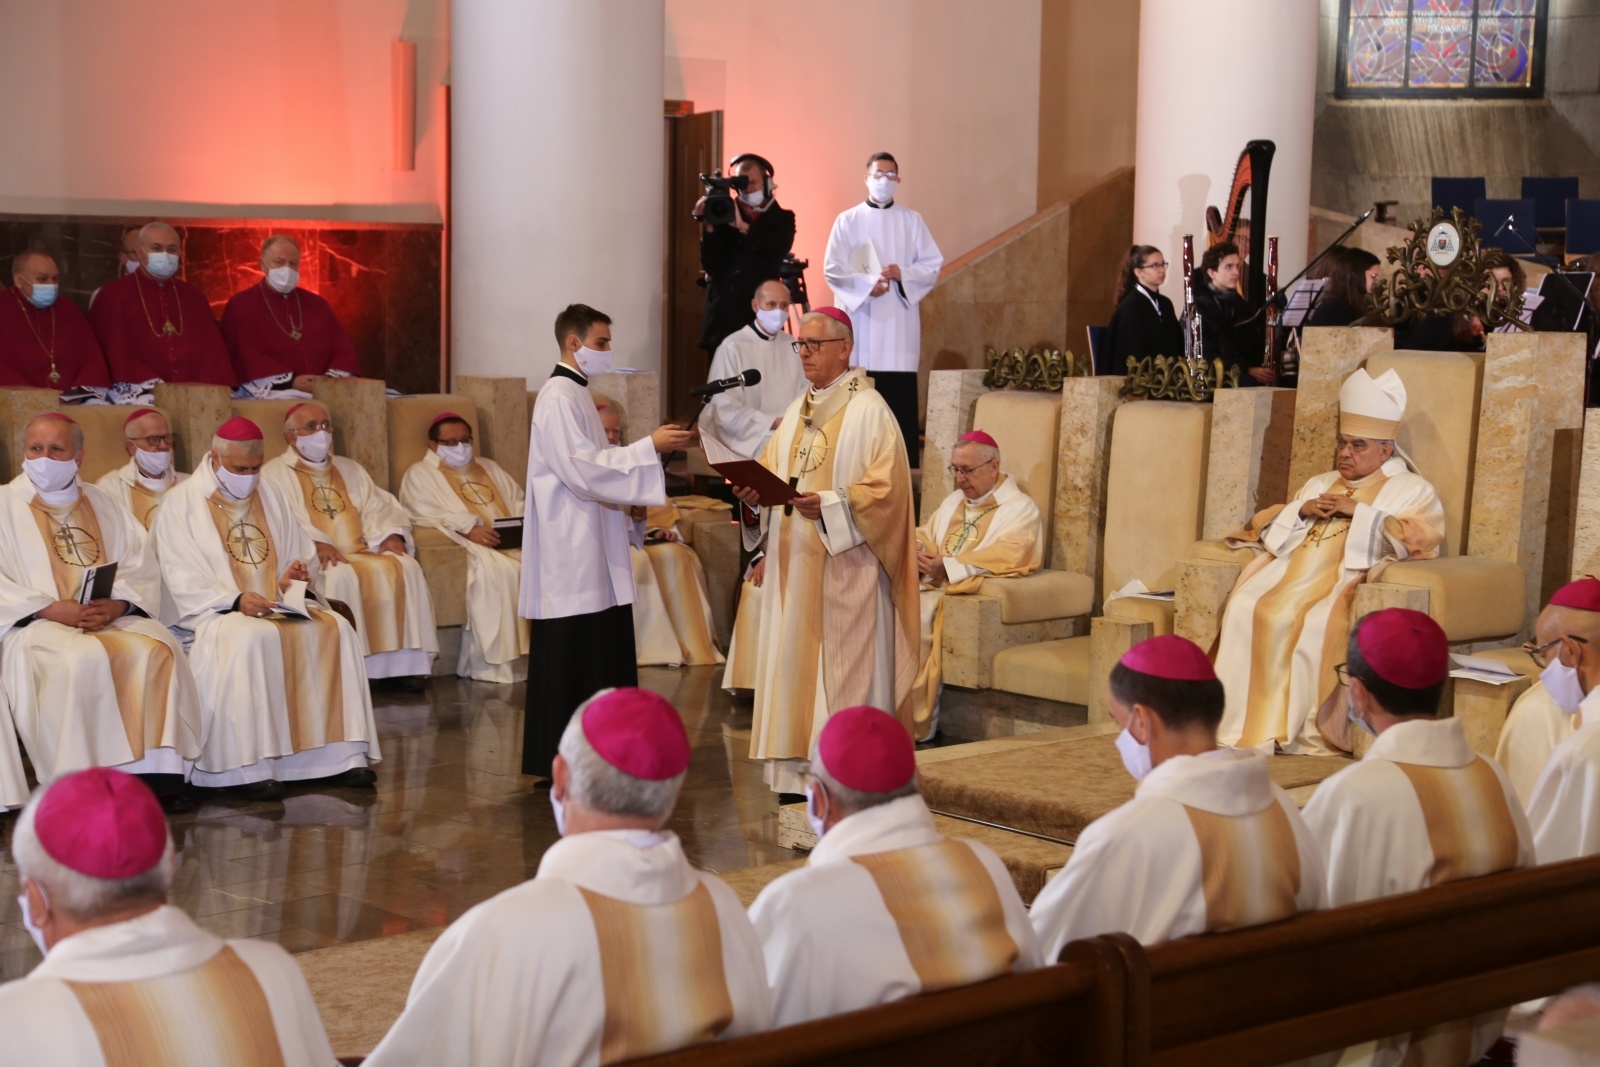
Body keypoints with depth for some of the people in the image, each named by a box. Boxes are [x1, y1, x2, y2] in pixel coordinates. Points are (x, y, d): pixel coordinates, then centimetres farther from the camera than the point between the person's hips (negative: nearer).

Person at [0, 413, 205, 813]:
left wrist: (116, 605, -11)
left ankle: (160, 772, -25)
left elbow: (141, 568, 10)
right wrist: (51, 608, -16)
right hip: (36, 625, -4)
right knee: (84, 659, -35)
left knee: (159, 649, -25)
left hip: (111, 619, 4)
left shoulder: (102, 505, 19)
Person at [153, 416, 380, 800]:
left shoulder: (270, 498, 19)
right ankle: (252, 768, -37)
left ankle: (338, 756, -22)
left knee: (336, 629, -21)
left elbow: (304, 557, 21)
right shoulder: (182, 504, 1)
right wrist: (236, 600, -22)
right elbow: (183, 581, -8)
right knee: (254, 638, -37)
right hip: (216, 611, -5)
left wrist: (297, 578, -4)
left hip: (279, 607, 6)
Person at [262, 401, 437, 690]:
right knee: (341, 577, -36)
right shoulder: (275, 474, 7)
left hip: (362, 552, 5)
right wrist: (316, 543, -27)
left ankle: (403, 660, -22)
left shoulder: (350, 470, 26)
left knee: (406, 567, -21)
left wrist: (390, 534, -8)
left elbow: (376, 507, 15)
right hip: (313, 558, -5)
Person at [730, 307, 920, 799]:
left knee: (846, 665, -6)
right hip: (796, 565, 7)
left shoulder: (869, 411, -7)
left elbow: (884, 489, -15)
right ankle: (801, 770, 11)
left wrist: (828, 505, -27)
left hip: (846, 566, -7)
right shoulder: (796, 412, 16)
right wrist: (753, 492, -5)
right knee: (795, 661, 6)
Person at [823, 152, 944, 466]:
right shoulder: (847, 221, 6)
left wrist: (902, 273, -12)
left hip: (899, 322, 1)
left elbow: (933, 265, 5)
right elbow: (833, 270, -1)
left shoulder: (912, 221, 10)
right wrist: (866, 285, -15)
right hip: (861, 319, -1)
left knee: (900, 398, -4)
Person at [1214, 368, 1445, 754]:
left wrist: (1358, 512, -9)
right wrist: (1302, 511, 1)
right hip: (1297, 569, 6)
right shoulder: (1320, 483, 28)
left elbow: (1417, 539, -8)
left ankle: (1296, 729, -24)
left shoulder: (1412, 490, 10)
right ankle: (1241, 723, -24)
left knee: (1313, 623, -36)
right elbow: (1267, 529, 21)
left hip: (1350, 579, -5)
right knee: (1245, 607, -24)